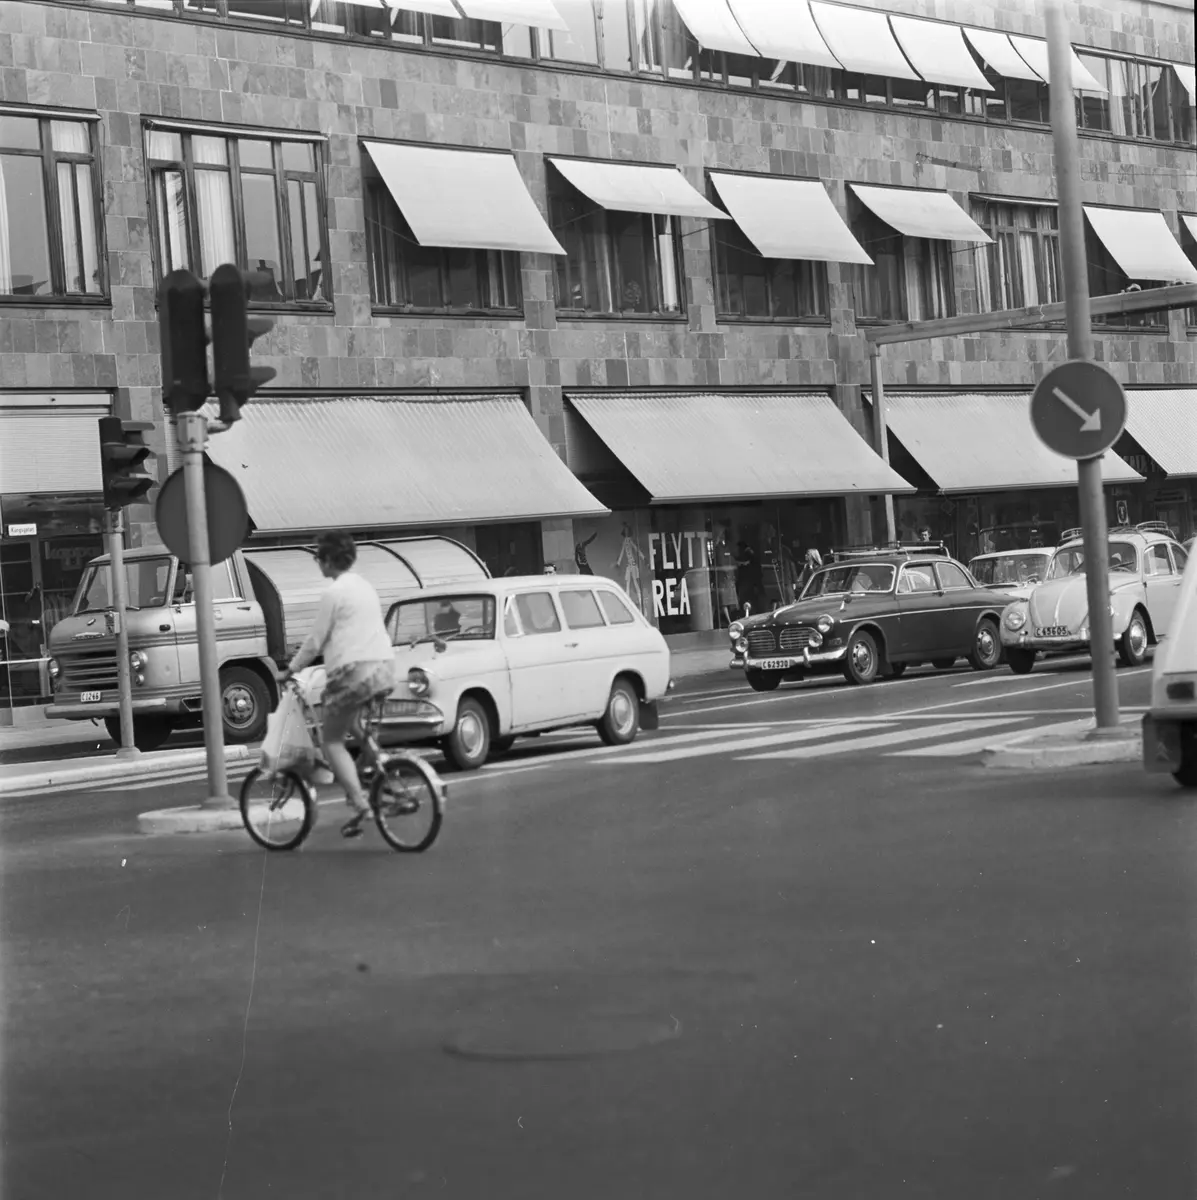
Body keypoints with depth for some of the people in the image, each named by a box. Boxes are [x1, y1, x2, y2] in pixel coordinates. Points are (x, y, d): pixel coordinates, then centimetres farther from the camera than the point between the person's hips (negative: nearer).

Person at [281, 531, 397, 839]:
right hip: (384, 667, 8)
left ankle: (360, 803, -15)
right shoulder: (366, 588, 20)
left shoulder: (334, 592, -6)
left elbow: (315, 640, -4)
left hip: (354, 670, -8)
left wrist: (291, 669, 9)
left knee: (332, 741, -1)